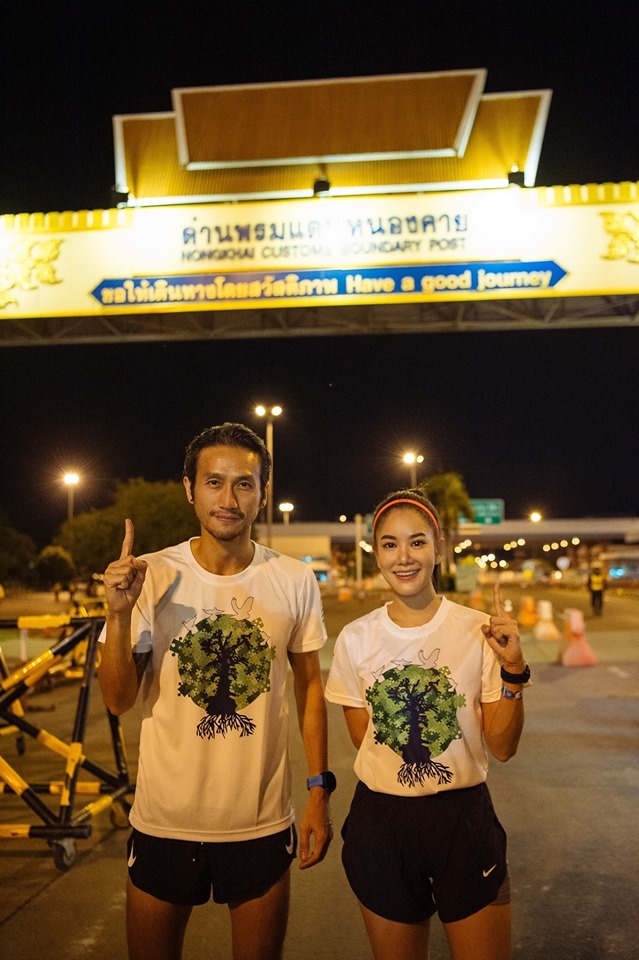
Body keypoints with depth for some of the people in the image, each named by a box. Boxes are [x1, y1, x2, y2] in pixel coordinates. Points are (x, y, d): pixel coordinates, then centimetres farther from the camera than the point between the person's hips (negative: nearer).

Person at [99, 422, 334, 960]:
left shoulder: (295, 581, -6)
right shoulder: (152, 576, -9)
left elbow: (309, 685, 5)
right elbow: (118, 701, -8)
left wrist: (319, 793, 3)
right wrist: (119, 614, -23)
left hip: (262, 824, 1)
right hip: (164, 821, 0)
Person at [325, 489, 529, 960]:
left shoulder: (480, 631, -8)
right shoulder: (356, 638, -4)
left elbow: (502, 746, -7)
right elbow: (362, 736, 7)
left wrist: (513, 670, -19)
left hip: (464, 818, -1)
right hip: (380, 820, 1)